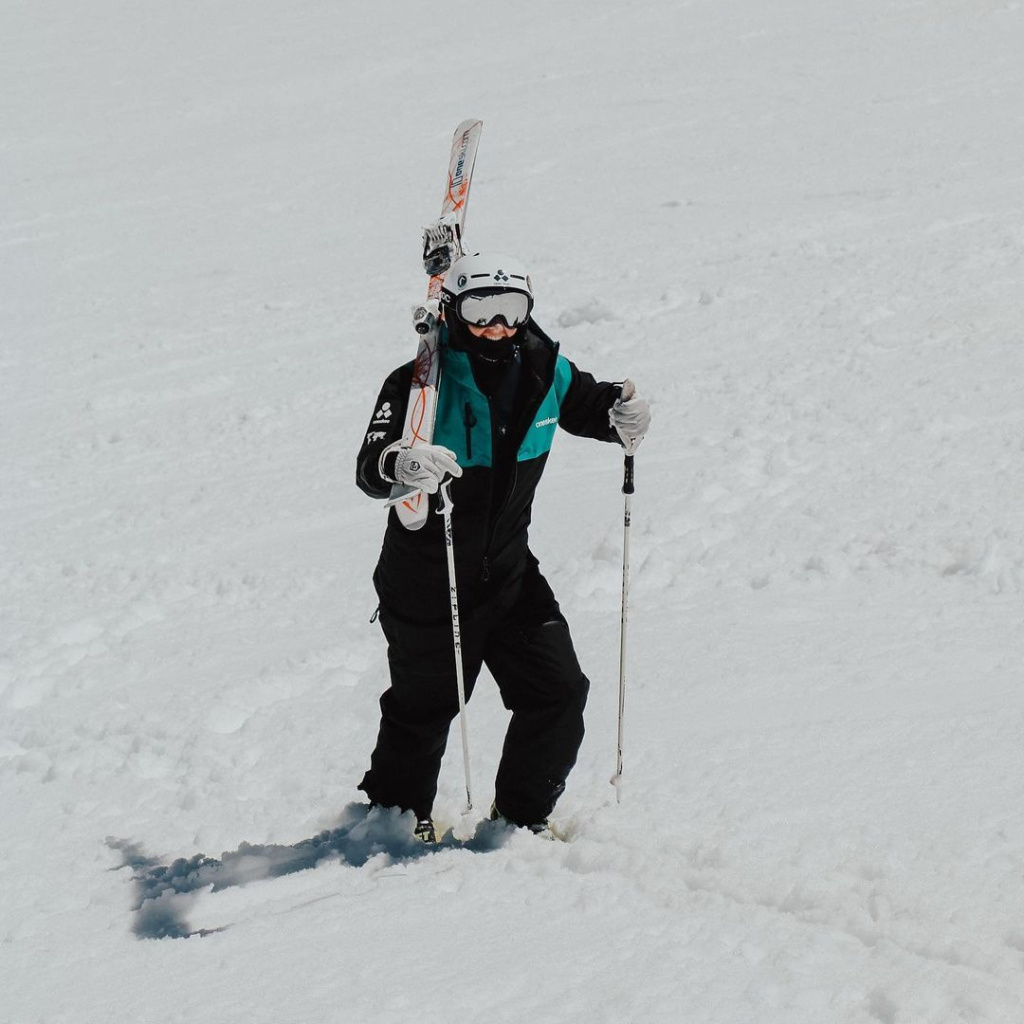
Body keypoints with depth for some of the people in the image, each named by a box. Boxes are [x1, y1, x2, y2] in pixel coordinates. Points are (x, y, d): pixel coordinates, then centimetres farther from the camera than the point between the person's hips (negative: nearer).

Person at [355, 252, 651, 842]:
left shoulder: (544, 373, -5)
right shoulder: (422, 384, -20)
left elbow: (588, 405, 14)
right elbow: (370, 469, -29)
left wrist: (622, 416, -11)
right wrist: (402, 466, -53)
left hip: (510, 575, 4)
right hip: (427, 585, -4)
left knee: (559, 692, -1)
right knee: (424, 707, 10)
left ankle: (522, 816, 21)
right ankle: (395, 810, 38)